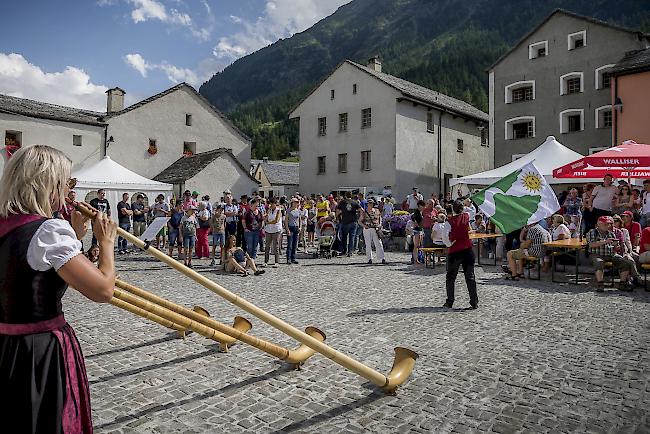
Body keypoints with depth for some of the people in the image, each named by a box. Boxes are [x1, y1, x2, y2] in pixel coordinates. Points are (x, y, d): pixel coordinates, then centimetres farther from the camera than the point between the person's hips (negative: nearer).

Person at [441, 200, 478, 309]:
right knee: (470, 277, 6)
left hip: (454, 251, -3)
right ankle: (474, 303, 6)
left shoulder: (450, 220, -9)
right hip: (468, 249, 3)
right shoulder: (467, 217, 1)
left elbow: (444, 235, -20)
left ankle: (449, 302, 12)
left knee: (450, 278, 10)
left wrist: (449, 244, -8)